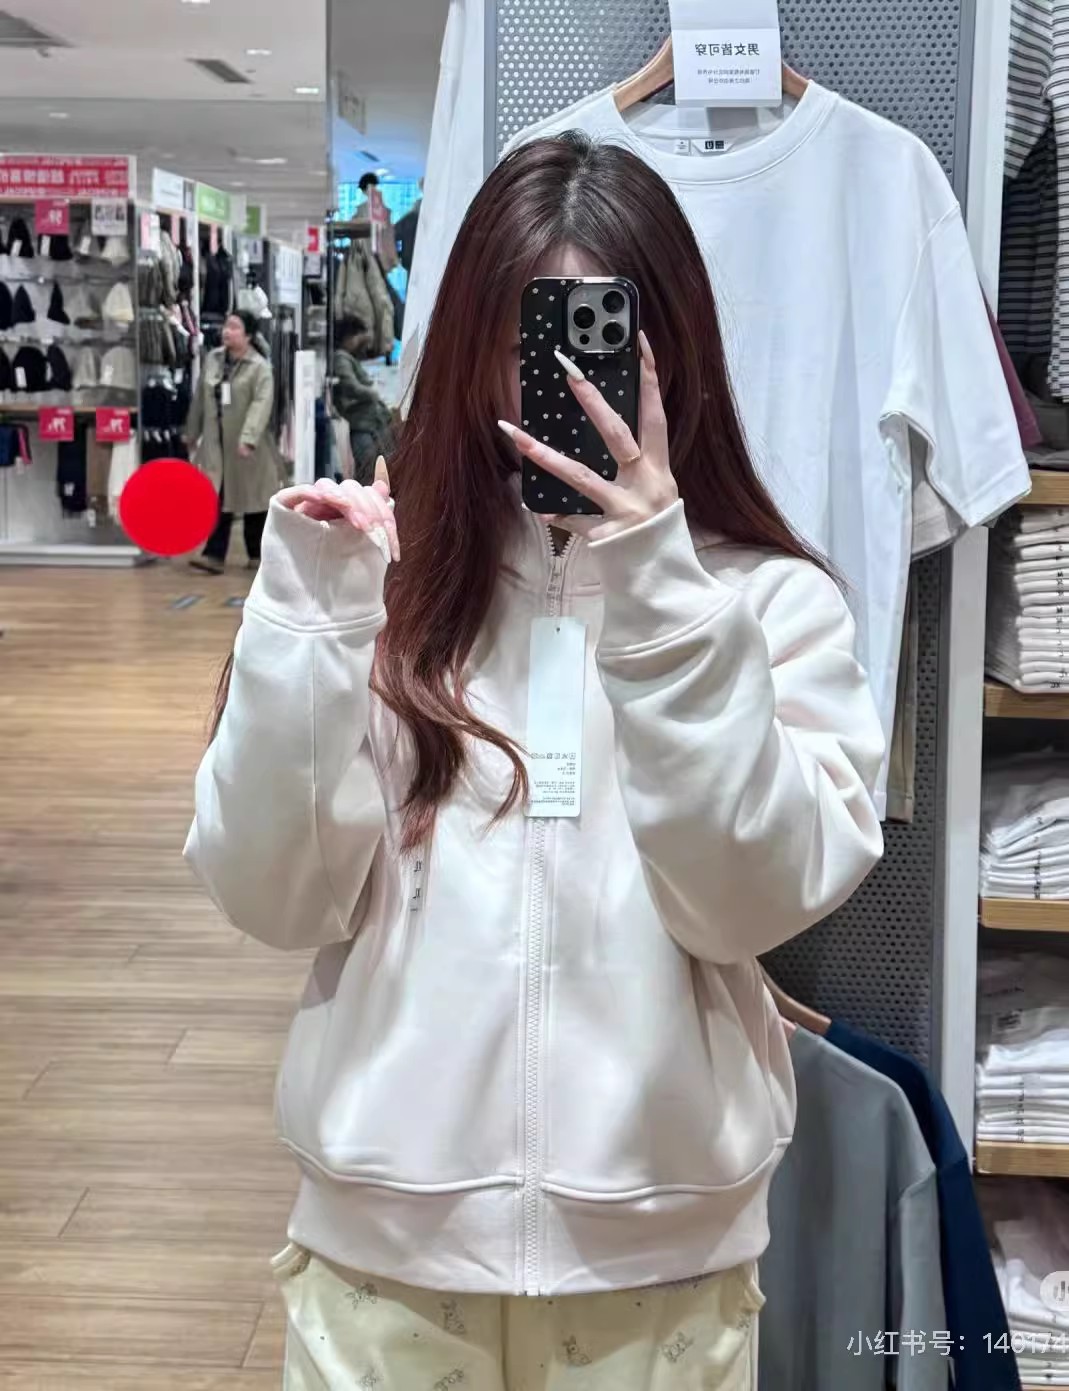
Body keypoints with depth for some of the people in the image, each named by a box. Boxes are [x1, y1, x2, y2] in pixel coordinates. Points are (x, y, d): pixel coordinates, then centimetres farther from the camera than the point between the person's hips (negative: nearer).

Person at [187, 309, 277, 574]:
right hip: (216, 444, 4)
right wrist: (193, 433, 18)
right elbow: (200, 399, 14)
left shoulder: (260, 367, -12)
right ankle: (215, 555, -3)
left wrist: (248, 438, -35)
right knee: (218, 500, -2)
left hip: (246, 447, -4)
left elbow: (261, 404, -24)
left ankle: (257, 554, 21)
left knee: (253, 502, 9)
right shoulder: (212, 359, 6)